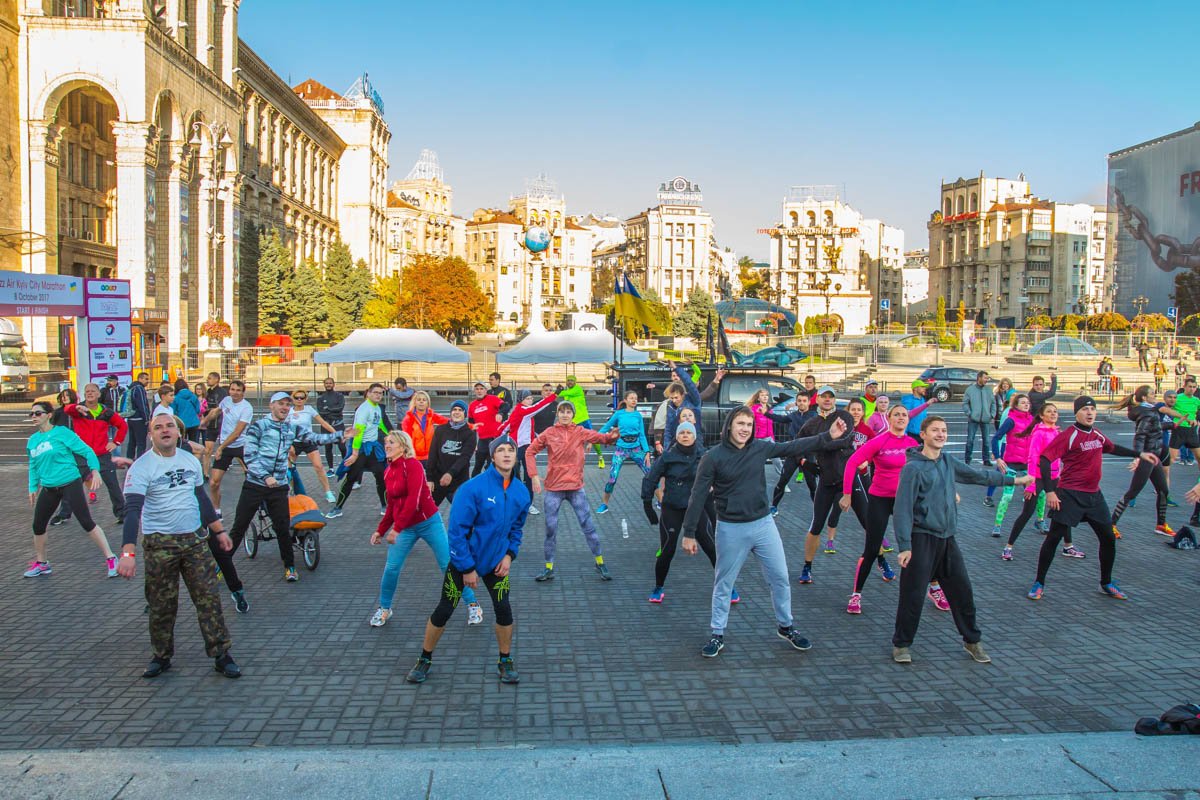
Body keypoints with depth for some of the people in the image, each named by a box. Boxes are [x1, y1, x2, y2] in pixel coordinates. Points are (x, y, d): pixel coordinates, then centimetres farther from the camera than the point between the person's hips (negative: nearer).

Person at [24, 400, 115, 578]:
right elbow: (33, 466, 21)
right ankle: (41, 563, 31)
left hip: (70, 483, -6)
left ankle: (110, 558, -2)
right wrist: (33, 487, 14)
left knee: (86, 522, -10)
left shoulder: (62, 433, -8)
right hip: (49, 489, 6)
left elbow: (86, 451, -9)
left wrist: (95, 470, -21)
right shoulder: (32, 440, 10)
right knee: (38, 525, 10)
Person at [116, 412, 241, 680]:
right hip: (159, 545, -3)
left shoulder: (190, 460, 6)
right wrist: (128, 552, -31)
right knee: (161, 606, 6)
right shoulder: (141, 467, -10)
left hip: (195, 539, 3)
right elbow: (133, 510, -20)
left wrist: (218, 531, 19)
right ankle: (162, 657, 24)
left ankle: (221, 655, 8)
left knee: (209, 598, 1)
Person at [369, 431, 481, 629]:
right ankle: (384, 609, 20)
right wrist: (381, 530, 15)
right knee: (391, 568, -2)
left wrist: (396, 528, -25)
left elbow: (413, 499, -24)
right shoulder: (388, 472, 6)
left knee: (448, 565, 0)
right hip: (406, 527, 5)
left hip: (429, 522, -5)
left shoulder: (412, 464, -15)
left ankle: (473, 605, 13)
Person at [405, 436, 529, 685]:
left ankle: (505, 661, 22)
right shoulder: (473, 488, -24)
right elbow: (457, 529, -21)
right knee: (443, 612, 5)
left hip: (496, 561, 3)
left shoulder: (521, 492, -8)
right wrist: (467, 568, -18)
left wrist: (510, 554, -6)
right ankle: (425, 659, 27)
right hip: (463, 561, -3)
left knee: (504, 609, -1)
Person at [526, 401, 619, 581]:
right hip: (553, 488, 0)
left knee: (588, 526, 3)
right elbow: (530, 452, 3)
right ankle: (549, 568, 17)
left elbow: (601, 438, -14)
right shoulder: (549, 434, -2)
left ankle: (600, 563, 16)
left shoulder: (581, 432, -1)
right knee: (550, 529, 6)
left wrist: (612, 435, -36)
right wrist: (534, 475, -7)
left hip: (575, 487, 0)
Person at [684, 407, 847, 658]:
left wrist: (828, 436, -2)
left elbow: (793, 447, 5)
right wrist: (689, 533, -9)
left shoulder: (760, 448, -1)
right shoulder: (713, 457, -12)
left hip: (764, 524, 4)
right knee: (723, 585, 9)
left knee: (780, 578, 12)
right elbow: (698, 496, -10)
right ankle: (717, 635, 23)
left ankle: (785, 627, 32)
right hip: (731, 529, -4)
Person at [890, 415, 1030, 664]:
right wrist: (904, 546, -20)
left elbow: (978, 475, 24)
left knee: (962, 591, 12)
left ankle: (972, 640, 28)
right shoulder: (913, 468, -12)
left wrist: (1014, 480, 33)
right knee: (913, 596, -3)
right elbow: (902, 508, -15)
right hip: (922, 539, -6)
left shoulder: (948, 462, 8)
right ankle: (901, 644, 13)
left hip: (948, 539, 7)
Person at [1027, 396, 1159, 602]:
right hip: (1070, 495, -7)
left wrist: (1139, 454, 32)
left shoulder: (1097, 435, 8)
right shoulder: (1068, 436, -14)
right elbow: (1044, 459, -20)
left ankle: (1106, 583, 28)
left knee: (1108, 539, 11)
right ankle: (1039, 583, 5)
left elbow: (1112, 448, 32)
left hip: (1094, 495, 7)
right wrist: (1050, 491, -25)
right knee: (1053, 538, -6)